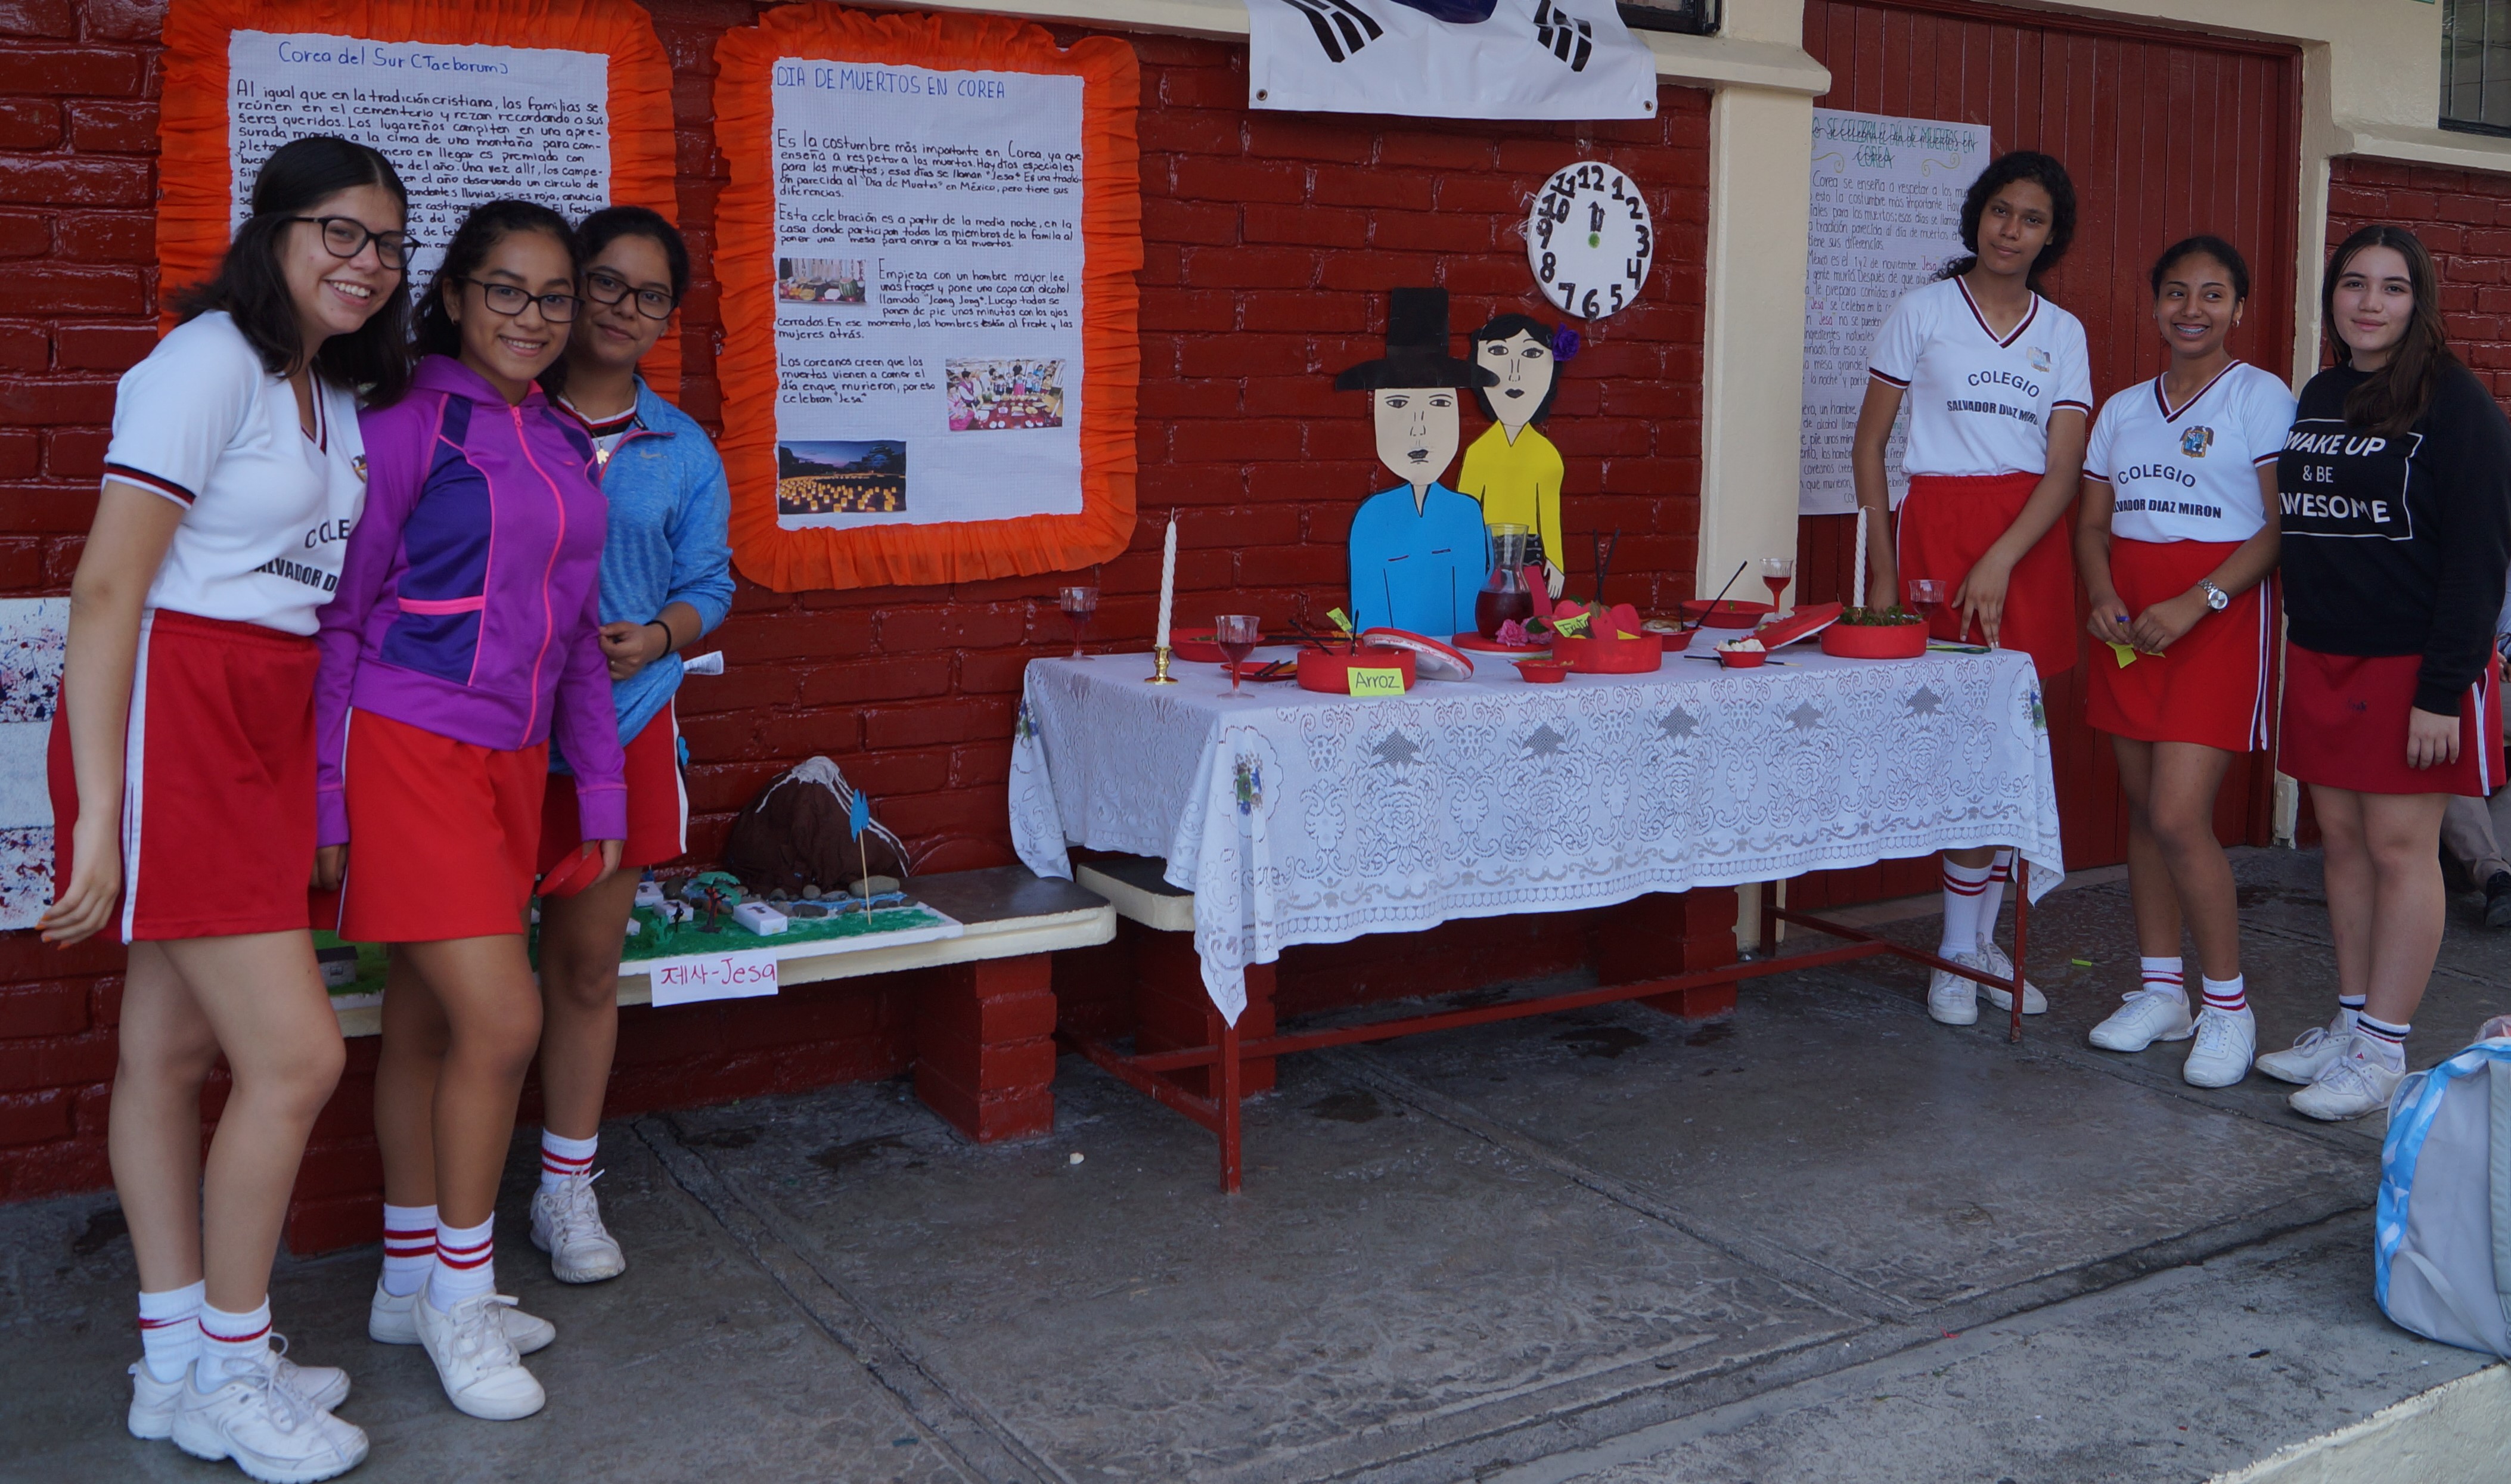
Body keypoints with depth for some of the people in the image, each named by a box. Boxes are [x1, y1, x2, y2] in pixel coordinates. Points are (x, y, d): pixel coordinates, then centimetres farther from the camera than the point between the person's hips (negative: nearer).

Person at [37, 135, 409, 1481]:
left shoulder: (333, 396, 15)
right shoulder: (211, 362, -11)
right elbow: (105, 587, -16)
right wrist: (98, 812, -19)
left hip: (268, 724, 8)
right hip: (174, 713, -8)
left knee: (176, 1046, 14)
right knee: (296, 1054, -8)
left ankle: (178, 1361, 24)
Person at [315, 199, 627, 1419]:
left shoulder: (565, 446, 13)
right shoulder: (409, 424, -8)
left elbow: (576, 633, 18)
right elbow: (338, 617, -7)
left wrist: (602, 792, 15)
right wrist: (325, 801, -10)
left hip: (511, 758, 7)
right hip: (409, 748, -7)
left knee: (429, 1023, 14)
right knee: (502, 1019, -11)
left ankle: (413, 1286, 26)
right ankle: (459, 1298, 8)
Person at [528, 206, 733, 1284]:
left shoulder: (684, 453, 9)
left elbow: (707, 584, 12)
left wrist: (654, 639, -8)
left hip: (623, 722, 3)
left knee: (588, 960, 9)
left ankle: (566, 1191, 23)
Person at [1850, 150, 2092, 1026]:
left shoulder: (2064, 334, 10)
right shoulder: (1923, 313, 3)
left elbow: (2064, 469, 2)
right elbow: (1869, 444, 3)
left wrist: (2001, 561, -13)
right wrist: (1883, 565, -5)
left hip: (2031, 540, 3)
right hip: (1941, 524, -3)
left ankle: (1981, 943, 17)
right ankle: (1960, 953, 4)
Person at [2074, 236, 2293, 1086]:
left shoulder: (2261, 398, -3)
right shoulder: (2122, 410, 15)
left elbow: (2284, 529, -9)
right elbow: (2093, 520, 15)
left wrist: (2195, 603, -20)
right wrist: (2102, 595, -5)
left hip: (2220, 620, -6)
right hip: (2129, 625, 6)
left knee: (2178, 818, -13)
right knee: (2144, 810, 8)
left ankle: (2228, 1006, 3)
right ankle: (2160, 991, 20)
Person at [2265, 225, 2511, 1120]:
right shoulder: (2318, 397, 13)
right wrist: (2300, 647, 11)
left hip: (2410, 660, -6)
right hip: (2320, 657, 6)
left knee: (2400, 846, -2)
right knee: (2342, 839, 10)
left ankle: (2383, 1051, 4)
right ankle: (2350, 1022, 20)